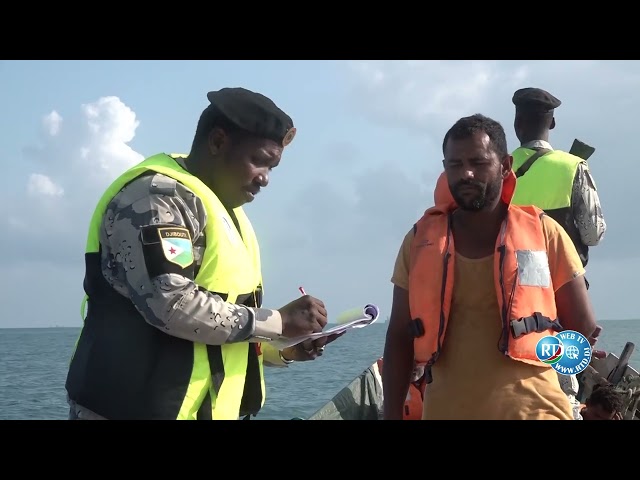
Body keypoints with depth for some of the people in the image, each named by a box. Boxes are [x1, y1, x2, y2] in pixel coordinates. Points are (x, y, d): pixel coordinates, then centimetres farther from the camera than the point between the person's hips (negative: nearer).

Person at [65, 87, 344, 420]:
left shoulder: (219, 209, 18)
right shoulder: (157, 196, -12)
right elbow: (172, 305, -24)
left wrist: (282, 349, 7)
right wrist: (278, 321, -17)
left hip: (202, 410, 9)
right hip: (137, 407, -9)